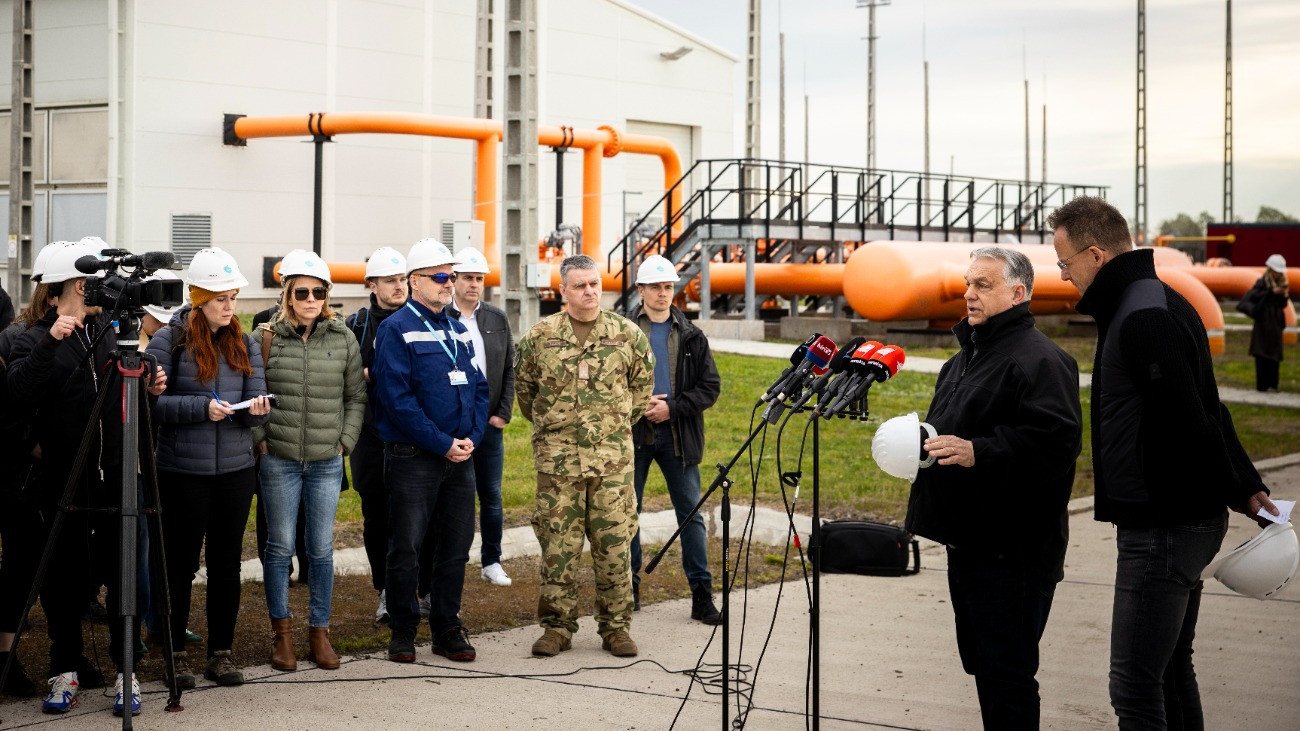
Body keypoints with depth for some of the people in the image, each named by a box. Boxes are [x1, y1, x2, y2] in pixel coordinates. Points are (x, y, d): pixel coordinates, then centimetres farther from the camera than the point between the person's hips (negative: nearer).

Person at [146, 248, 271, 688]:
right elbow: (153, 403, -11)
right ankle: (175, 653, 15)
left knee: (227, 561, 8)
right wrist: (202, 407, -21)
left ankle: (222, 653, 17)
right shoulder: (168, 341, -5)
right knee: (181, 562, 4)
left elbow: (257, 401, 6)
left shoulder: (244, 343, 10)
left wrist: (257, 411, -16)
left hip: (235, 469, 4)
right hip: (183, 470, -4)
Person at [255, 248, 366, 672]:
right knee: (280, 547, 4)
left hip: (327, 462, 1)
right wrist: (260, 439, -4)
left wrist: (345, 442, 2)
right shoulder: (269, 338, 0)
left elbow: (356, 397, 10)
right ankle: (282, 633, 14)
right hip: (279, 460, -1)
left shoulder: (343, 339, 4)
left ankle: (319, 633, 14)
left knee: (321, 549, 5)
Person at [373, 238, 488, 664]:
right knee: (407, 548, 0)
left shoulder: (458, 331, 14)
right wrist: (442, 444, -16)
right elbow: (397, 397, -15)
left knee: (456, 547, 9)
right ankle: (402, 631, 11)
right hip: (413, 457, -6)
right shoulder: (397, 329, -7)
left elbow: (479, 389, 15)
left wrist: (471, 437, -3)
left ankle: (447, 629, 18)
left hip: (460, 456, 6)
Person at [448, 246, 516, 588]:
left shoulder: (498, 319, 8)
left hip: (490, 422, 3)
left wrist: (504, 413, 1)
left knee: (491, 495, 8)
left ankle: (491, 563, 17)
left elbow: (509, 370, 9)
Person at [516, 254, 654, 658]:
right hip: (557, 457, 0)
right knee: (558, 544, 2)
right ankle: (557, 626, 11)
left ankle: (616, 626, 12)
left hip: (613, 458, 0)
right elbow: (524, 387, 15)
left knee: (614, 543, 2)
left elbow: (642, 385, 16)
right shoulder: (539, 336, 2)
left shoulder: (628, 334, 3)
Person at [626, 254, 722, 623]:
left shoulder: (691, 336, 8)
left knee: (691, 513, -1)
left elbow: (710, 387, 4)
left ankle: (702, 593, 2)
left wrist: (672, 407, -9)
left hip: (678, 435, 1)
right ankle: (629, 587, 18)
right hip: (634, 433, -1)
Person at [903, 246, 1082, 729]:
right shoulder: (965, 358, 19)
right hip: (967, 540, 10)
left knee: (1006, 672, -7)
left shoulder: (1039, 360, -14)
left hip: (1013, 548, -10)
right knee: (981, 661, 18)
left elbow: (1054, 440, -26)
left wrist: (977, 453, -30)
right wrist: (920, 444, 14)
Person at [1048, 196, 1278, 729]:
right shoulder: (1161, 303, 15)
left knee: (1133, 685, -8)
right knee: (1171, 671, 18)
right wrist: (1245, 485, 15)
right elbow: (1204, 411, 18)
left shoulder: (1142, 319, -19)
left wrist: (1235, 490, -9)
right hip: (1191, 521, 11)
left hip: (1161, 529, -11)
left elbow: (1189, 422, -21)